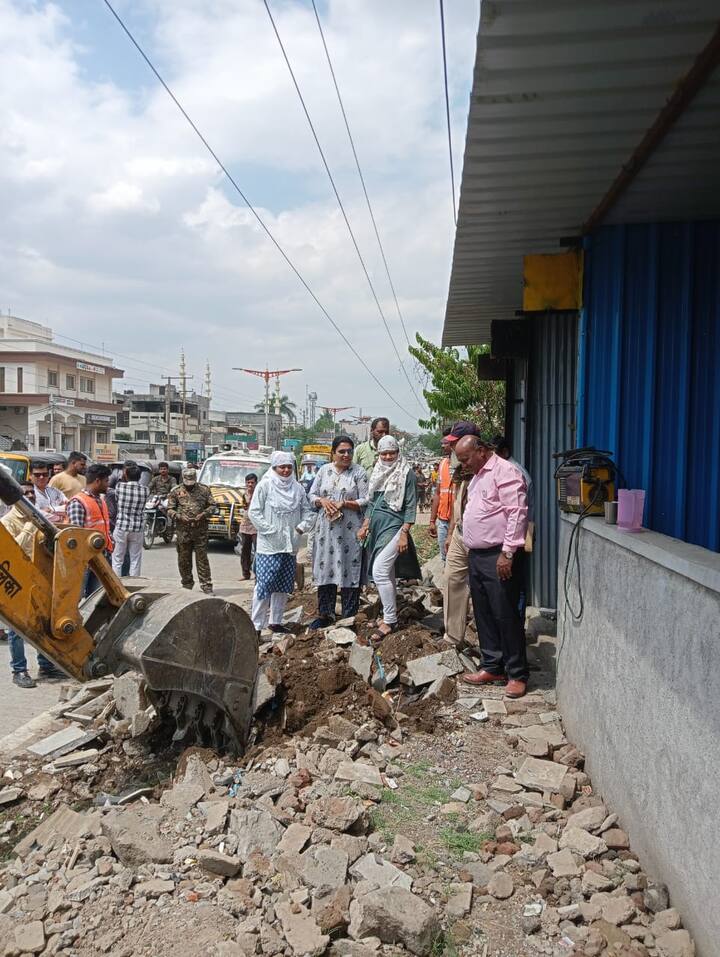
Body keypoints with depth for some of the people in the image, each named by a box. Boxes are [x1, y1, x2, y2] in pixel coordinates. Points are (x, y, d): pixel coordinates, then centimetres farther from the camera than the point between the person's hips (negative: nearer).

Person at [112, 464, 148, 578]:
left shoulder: (120, 486, -7)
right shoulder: (144, 490, -3)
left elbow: (116, 499, 11)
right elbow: (142, 508, 7)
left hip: (121, 527, -1)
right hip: (137, 529, 1)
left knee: (117, 560, 8)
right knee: (135, 560, 9)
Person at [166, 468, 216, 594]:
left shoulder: (204, 489, 7)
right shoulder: (176, 491, 6)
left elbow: (212, 506, 10)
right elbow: (170, 510, 6)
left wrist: (203, 514, -8)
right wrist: (180, 517, -12)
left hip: (200, 530, -1)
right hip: (183, 530, 1)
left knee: (202, 558, -2)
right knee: (184, 559, 9)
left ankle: (206, 585, 1)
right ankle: (187, 584, 23)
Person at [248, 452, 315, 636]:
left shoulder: (297, 488, 9)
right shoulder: (265, 485, -4)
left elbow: (308, 512, 14)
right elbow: (253, 512, -8)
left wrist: (301, 527, -3)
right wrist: (270, 530, -13)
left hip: (290, 545, 5)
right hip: (268, 545, -5)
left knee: (284, 586, 12)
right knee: (264, 585, -6)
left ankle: (275, 621, 24)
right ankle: (256, 626, 1)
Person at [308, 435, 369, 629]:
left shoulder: (359, 472, 0)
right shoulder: (324, 470, 11)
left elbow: (365, 501, -4)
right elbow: (312, 495, 12)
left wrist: (344, 504, -15)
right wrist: (322, 501, -8)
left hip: (350, 530, -3)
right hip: (326, 528, 4)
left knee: (349, 571, -1)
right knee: (325, 569, 6)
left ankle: (349, 616, 10)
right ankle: (325, 614, 18)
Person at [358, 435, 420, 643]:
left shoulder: (406, 473, -6)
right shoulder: (378, 473, 14)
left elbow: (411, 506, -9)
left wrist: (404, 533, -15)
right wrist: (365, 526, 16)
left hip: (394, 526, -7)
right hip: (377, 526, 7)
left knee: (379, 571, -16)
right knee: (388, 574, 13)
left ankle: (389, 620, -8)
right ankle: (390, 615, 24)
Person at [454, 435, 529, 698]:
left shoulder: (504, 472, -12)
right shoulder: (478, 476, 17)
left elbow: (517, 513, -19)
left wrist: (507, 553, -21)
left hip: (498, 557, -9)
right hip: (477, 555, 10)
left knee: (505, 615, -3)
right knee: (483, 614, 14)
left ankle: (517, 674, 7)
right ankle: (492, 667, 25)